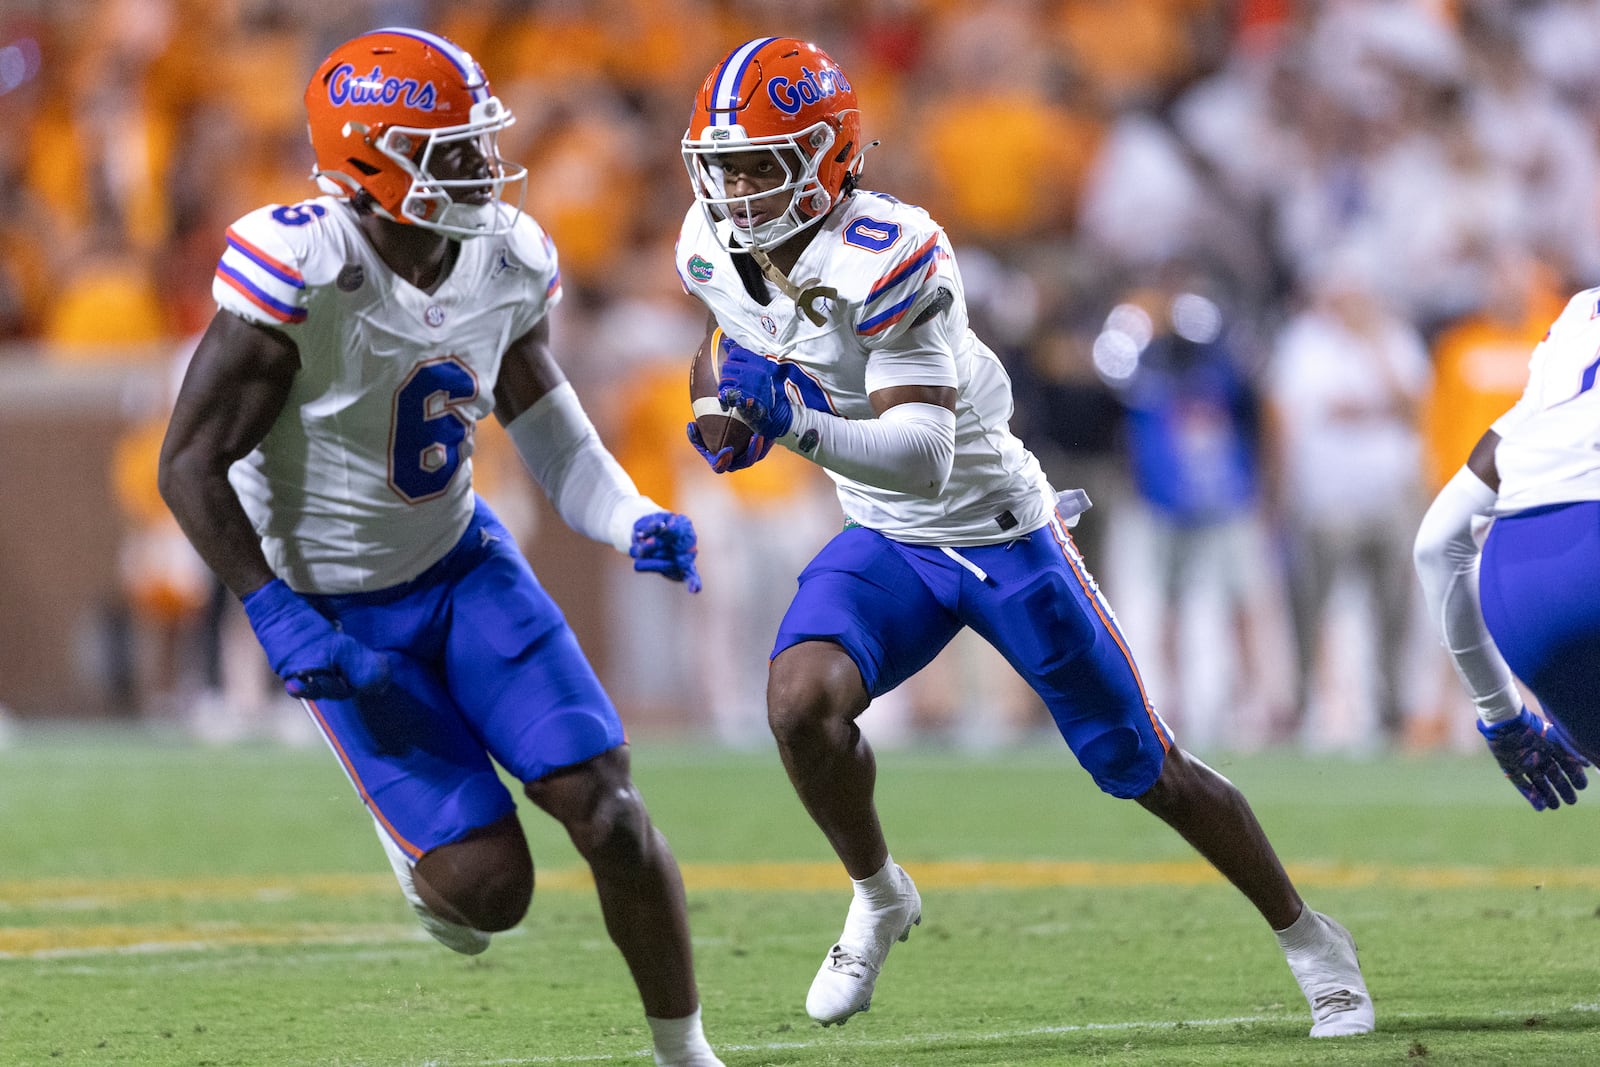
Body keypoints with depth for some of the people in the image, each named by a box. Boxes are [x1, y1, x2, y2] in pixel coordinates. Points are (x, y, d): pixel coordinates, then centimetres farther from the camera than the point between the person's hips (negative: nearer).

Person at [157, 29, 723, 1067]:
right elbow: (191, 465, -20)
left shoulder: (509, 262, -6)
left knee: (608, 812, -9)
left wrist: (637, 524, -16)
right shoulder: (301, 268, -26)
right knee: (491, 886, -12)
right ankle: (425, 865, 27)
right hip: (338, 610, -5)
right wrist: (275, 615, -26)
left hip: (464, 561, 5)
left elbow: (553, 439, 4)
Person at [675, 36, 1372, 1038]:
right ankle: (880, 899, 3)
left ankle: (1310, 940, 25)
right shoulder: (714, 253, -9)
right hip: (887, 543, 5)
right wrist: (735, 406, -1)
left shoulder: (888, 260, -31)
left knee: (1148, 769, 4)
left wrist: (797, 424, -50)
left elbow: (924, 460, -37)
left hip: (1003, 535, -5)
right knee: (801, 702, -24)